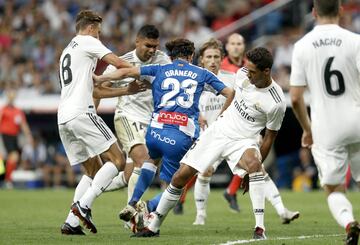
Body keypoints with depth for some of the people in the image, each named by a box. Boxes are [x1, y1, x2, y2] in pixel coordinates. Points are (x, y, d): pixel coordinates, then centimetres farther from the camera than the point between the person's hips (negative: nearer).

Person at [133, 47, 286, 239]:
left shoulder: (276, 102, -20)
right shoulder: (243, 74, -7)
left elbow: (270, 137, -8)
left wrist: (254, 170, -5)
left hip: (243, 141, -5)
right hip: (219, 129, 5)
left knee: (253, 165, -39)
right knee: (180, 176, 0)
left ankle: (260, 228, -36)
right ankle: (154, 226, 17)